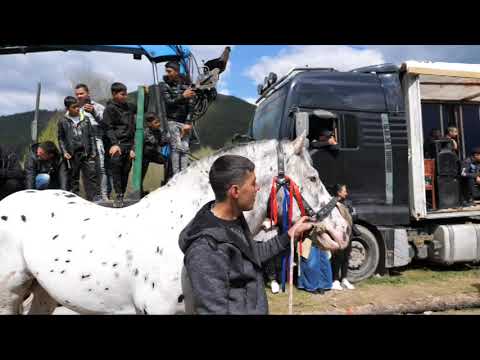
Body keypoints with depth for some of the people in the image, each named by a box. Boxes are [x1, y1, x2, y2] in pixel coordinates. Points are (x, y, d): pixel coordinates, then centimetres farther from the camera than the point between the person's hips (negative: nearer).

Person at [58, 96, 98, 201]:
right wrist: (64, 152, -3)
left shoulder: (85, 119, 8)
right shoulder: (63, 122, 4)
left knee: (91, 176, -4)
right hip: (72, 155, -1)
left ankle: (93, 199, -1)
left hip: (86, 153, 1)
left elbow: (91, 136, 10)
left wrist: (93, 151, 4)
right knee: (74, 178, 7)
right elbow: (61, 139, 8)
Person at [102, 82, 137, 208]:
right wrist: (114, 143, -18)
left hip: (129, 143, 5)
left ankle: (122, 195, 11)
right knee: (116, 167, -15)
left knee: (126, 170, 4)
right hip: (117, 143, -5)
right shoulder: (110, 108, 0)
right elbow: (109, 128, -8)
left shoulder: (128, 106, 16)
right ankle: (118, 196, -11)